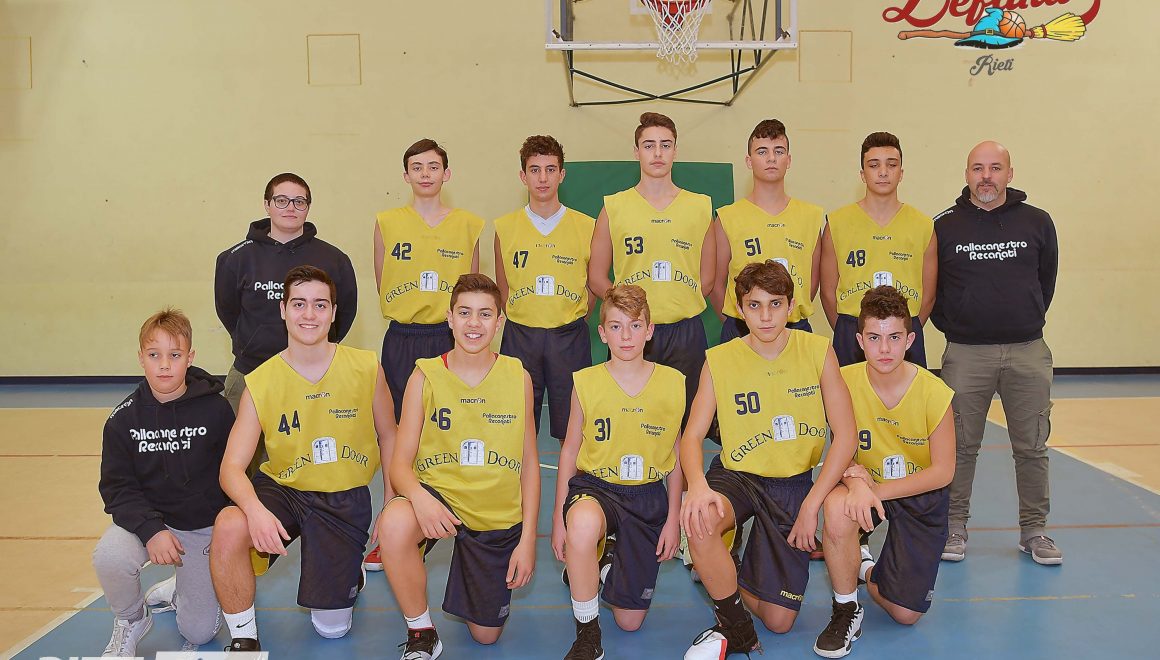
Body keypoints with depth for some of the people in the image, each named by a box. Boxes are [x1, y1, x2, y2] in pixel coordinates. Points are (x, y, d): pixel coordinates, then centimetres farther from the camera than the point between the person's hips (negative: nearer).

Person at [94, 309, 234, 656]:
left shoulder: (216, 409, -13)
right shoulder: (124, 418, -8)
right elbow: (117, 487, -8)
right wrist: (151, 530, -24)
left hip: (205, 526, 0)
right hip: (146, 519, 1)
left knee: (199, 632, 1)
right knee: (109, 557, -34)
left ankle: (177, 590, 37)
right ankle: (130, 619, 0)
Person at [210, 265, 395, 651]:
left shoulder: (367, 368, -9)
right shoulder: (260, 383, -11)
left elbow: (388, 437, 5)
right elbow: (232, 467, -14)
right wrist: (255, 510, -36)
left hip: (346, 499, 0)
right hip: (283, 489, 0)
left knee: (332, 628, 3)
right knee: (229, 528, -33)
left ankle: (350, 573, 39)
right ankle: (244, 639, -8)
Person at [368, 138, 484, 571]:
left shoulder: (469, 224, 5)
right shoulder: (387, 222, 4)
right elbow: (382, 285, 9)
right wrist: (409, 315, 5)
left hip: (451, 340, 0)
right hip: (402, 341, 0)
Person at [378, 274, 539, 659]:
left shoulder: (518, 377, -3)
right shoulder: (426, 376, -7)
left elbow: (529, 463, 2)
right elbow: (400, 463, -10)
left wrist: (528, 538, -3)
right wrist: (419, 496, -33)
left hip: (499, 516, 1)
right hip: (439, 494, -1)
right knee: (394, 523, -37)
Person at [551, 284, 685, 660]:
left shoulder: (672, 383, -3)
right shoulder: (586, 382, -5)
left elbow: (676, 456, 5)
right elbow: (570, 450, 2)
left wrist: (673, 518, 4)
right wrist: (559, 517, -1)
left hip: (648, 495, 2)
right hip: (595, 486, -1)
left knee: (630, 621, 4)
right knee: (583, 523, -42)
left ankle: (610, 564, 40)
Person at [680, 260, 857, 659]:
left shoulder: (818, 352, -7)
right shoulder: (719, 361, -7)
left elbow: (845, 436, -8)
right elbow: (692, 436, -9)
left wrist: (811, 505, -16)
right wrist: (697, 485, -32)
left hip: (794, 484, 1)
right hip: (736, 477, 0)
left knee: (780, 621, -1)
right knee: (700, 521, -37)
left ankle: (722, 574, 32)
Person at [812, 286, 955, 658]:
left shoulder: (934, 392, -21)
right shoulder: (845, 382, -18)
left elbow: (943, 472, -15)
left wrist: (877, 491, -26)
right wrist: (856, 480, -33)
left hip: (921, 494, 0)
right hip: (868, 487, 0)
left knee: (906, 614, -5)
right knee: (838, 508, -38)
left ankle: (864, 570, 32)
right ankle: (845, 612, -12)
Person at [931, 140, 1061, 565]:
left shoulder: (1037, 222, 5)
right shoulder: (945, 226, 2)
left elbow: (1047, 279, 16)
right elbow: (930, 287, 10)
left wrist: (1029, 320, 15)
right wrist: (950, 324, 7)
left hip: (1028, 351, 1)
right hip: (965, 354, -1)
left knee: (1032, 447, 6)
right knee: (960, 446, 4)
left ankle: (1034, 530, 19)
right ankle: (954, 526, 17)